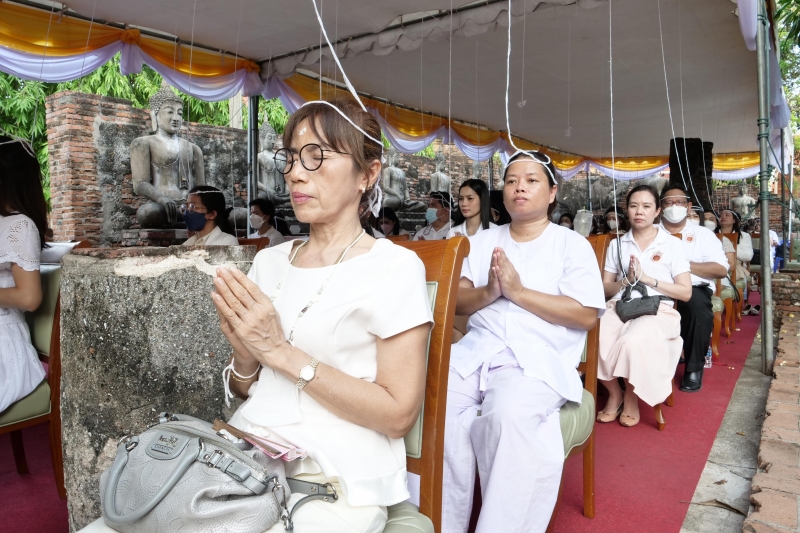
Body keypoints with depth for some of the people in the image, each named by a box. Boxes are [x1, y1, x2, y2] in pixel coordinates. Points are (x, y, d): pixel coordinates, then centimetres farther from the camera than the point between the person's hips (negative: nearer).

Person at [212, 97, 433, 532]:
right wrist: (245, 355, -9)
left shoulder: (393, 267, -9)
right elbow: (244, 391, 15)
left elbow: (399, 414, -14)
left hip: (333, 484, -4)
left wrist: (281, 350, -17)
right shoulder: (270, 261, 9)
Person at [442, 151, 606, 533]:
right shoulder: (482, 241, 17)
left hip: (540, 357, -3)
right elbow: (454, 302, 10)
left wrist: (518, 291, -12)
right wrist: (488, 293, -11)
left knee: (508, 414, -33)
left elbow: (587, 316, -6)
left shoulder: (572, 244, 6)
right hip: (478, 350, 4)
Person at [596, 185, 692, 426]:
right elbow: (605, 289, 12)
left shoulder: (672, 244, 7)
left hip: (657, 310, -2)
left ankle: (631, 398, -4)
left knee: (632, 342, -36)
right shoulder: (617, 244, 14)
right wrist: (627, 280, -8)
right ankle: (614, 393, -1)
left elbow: (686, 292, 1)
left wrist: (647, 279, -9)